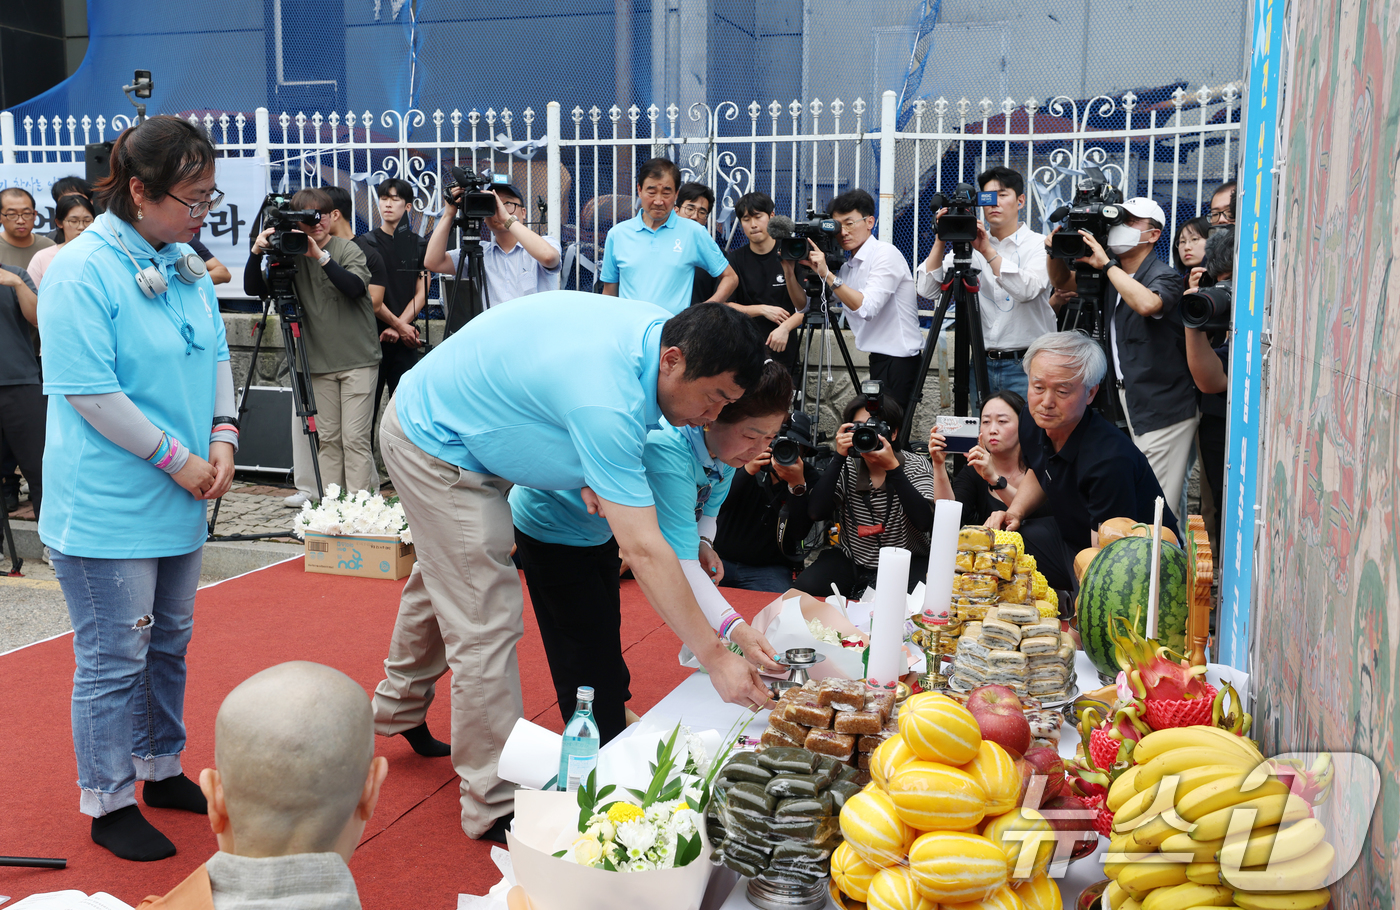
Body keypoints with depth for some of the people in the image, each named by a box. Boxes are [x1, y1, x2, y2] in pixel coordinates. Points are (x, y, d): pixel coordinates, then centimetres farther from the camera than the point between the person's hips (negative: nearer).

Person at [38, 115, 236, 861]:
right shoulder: (82, 270, -17)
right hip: (106, 510, -8)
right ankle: (108, 804, 18)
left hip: (178, 504, 8)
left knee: (168, 643, 19)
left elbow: (215, 355, 14)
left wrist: (223, 437, -2)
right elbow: (90, 391, -20)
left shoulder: (183, 263, 7)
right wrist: (177, 460, -17)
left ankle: (161, 769, 35)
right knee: (114, 658, 2)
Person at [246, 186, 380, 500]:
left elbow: (355, 286, -21)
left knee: (354, 437, -7)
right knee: (328, 438, 6)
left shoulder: (347, 250, -3)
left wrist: (320, 256, -31)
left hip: (358, 359, -4)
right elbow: (253, 289, 1)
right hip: (320, 362, 4)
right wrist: (257, 253, -16)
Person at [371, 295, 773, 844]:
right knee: (486, 627, -9)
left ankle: (399, 709, 53)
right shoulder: (607, 400, -40)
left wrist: (597, 477, -13)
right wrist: (716, 658, -36)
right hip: (437, 450, -10)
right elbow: (642, 551, -40)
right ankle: (494, 808, 4)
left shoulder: (659, 327, -12)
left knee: (442, 581, 28)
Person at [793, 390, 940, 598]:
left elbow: (926, 522, -24)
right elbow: (815, 513, -17)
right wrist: (839, 457, -20)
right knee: (805, 588, -22)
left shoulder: (916, 465, -8)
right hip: (852, 562, 2)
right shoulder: (846, 466, -3)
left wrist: (892, 468, -29)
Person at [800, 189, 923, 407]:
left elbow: (866, 308, -24)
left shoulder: (886, 254, -11)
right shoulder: (848, 265, 15)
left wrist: (827, 274, -24)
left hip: (899, 360, -9)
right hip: (878, 358, 9)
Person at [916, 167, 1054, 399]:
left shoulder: (1039, 245, -1)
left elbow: (1027, 289, -21)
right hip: (981, 363, 3)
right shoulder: (968, 245, 7)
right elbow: (927, 289, -2)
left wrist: (988, 252, -25)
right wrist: (941, 240, -11)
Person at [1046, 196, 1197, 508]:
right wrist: (1056, 253, -1)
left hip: (1163, 409, -8)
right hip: (1128, 400, 8)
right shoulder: (1113, 275, 9)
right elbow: (1063, 282, 20)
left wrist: (1106, 264, -28)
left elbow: (1146, 304, -37)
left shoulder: (1164, 277, -14)